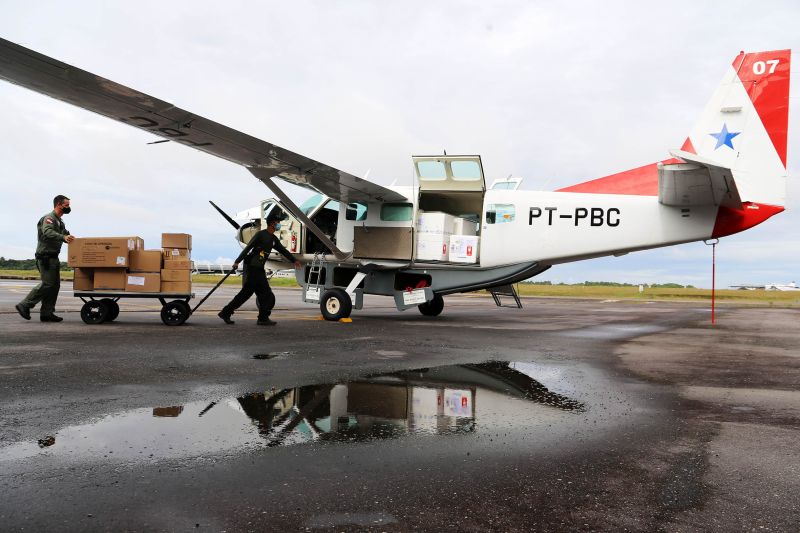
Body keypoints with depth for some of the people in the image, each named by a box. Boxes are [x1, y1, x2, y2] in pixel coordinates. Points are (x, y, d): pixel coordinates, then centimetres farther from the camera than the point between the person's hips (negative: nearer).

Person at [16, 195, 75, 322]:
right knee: (47, 283, -13)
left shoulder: (60, 222, 21)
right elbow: (47, 232, -30)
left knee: (55, 284, 7)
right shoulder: (49, 218, -11)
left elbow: (66, 235, 22)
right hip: (45, 257, -10)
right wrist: (63, 237, -45)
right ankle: (25, 305, -5)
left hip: (53, 258, 10)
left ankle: (47, 313, 10)